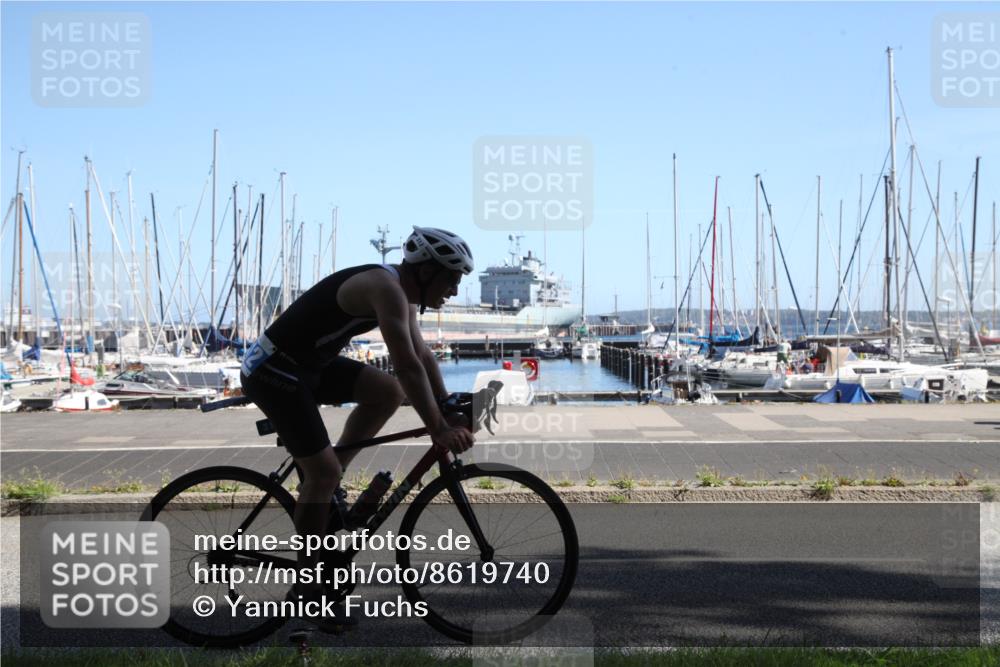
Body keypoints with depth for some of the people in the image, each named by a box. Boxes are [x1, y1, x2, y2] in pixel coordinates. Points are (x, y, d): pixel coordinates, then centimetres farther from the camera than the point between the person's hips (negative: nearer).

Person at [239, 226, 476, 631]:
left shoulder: (402, 295, 7)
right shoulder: (386, 288, -23)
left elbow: (423, 356, 14)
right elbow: (408, 366, -30)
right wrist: (439, 429, -27)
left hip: (309, 364, 9)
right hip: (273, 370, -9)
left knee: (388, 392, 2)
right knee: (323, 470, -11)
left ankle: (325, 486, 11)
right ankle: (307, 585, 3)